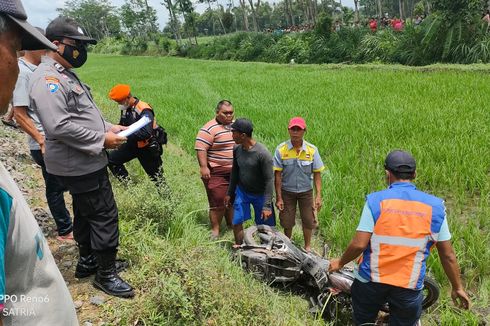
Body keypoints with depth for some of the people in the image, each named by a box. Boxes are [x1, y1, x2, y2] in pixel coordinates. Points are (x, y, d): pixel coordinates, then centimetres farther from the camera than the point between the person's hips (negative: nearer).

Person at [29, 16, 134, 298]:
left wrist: (108, 127, 6)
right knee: (105, 216, -4)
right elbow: (58, 127, -28)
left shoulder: (65, 74, 15)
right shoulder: (48, 79, -18)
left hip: (85, 161, 11)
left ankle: (88, 261, 37)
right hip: (79, 165, -11)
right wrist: (102, 140, -21)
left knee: (85, 213, 20)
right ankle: (106, 275, 11)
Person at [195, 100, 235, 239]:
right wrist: (203, 167, -23)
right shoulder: (209, 129, -13)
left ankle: (232, 226, 34)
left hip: (236, 173, 7)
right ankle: (215, 230, 10)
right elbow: (200, 148, -18)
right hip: (217, 173, -7)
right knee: (218, 203, -4)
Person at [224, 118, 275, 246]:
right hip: (242, 191, 5)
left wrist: (267, 205, -21)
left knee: (264, 227, 6)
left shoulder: (262, 153, -25)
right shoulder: (237, 149, -6)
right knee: (236, 222, 3)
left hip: (259, 194, -4)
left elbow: (269, 180, -21)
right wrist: (230, 193, 13)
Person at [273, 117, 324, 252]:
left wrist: (318, 196, -10)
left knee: (308, 221, 10)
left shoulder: (312, 150, -11)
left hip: (306, 191, 1)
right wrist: (278, 198, -10)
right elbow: (277, 175, -10)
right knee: (287, 222, 11)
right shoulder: (281, 149, -13)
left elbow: (317, 174, -6)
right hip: (287, 191, 0)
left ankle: (308, 247, 35)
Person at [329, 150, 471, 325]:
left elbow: (359, 244, -16)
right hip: (409, 286, 2)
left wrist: (340, 262, 1)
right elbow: (447, 255, -1)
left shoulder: (375, 200, -13)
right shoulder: (435, 206, -6)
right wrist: (457, 287, 13)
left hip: (371, 280, -1)